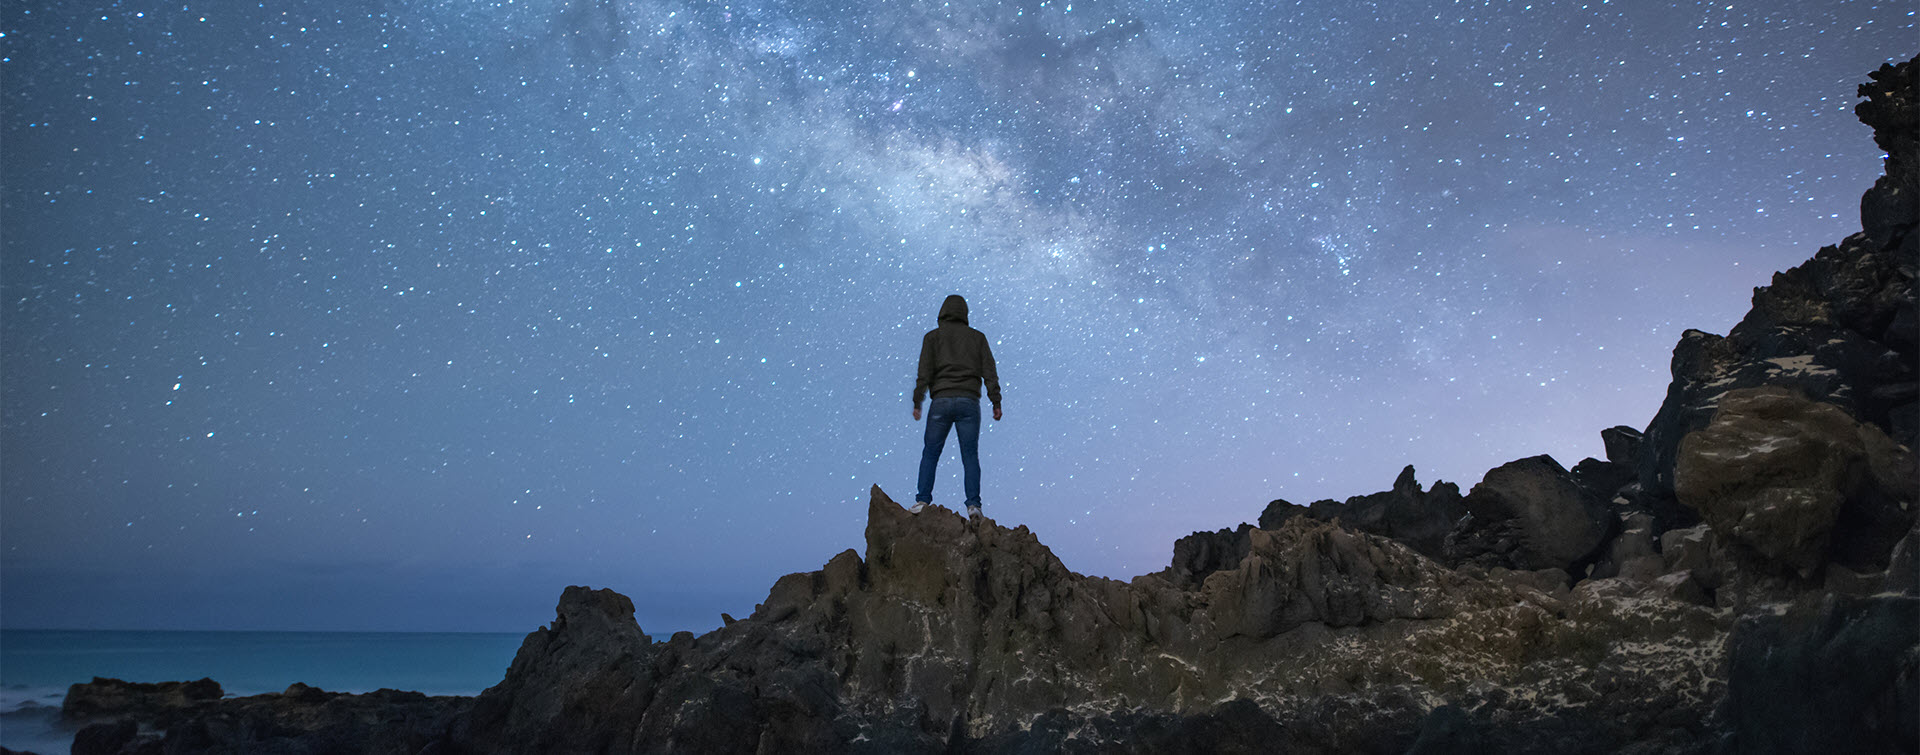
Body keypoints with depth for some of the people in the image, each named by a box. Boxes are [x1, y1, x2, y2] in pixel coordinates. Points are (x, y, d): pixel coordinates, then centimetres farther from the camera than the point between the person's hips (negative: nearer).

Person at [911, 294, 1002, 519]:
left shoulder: (933, 336, 9)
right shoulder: (977, 337, 14)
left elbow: (925, 371, -2)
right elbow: (989, 372, 5)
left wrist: (917, 403, -1)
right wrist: (996, 403, 5)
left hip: (941, 401, -1)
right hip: (969, 402, 1)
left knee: (930, 453, 6)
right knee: (970, 456, 1)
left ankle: (923, 500, -7)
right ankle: (973, 504, -11)